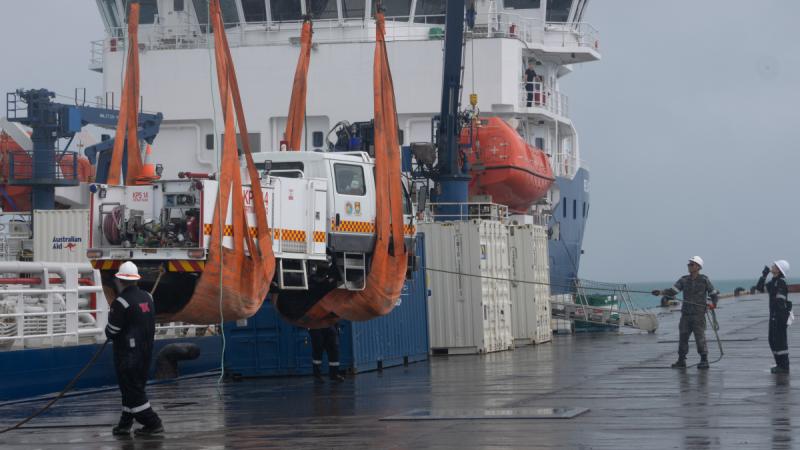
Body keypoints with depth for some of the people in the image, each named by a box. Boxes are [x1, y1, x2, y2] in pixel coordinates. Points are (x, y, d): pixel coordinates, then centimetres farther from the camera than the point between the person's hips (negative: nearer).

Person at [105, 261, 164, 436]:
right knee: (135, 387, 15)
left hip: (127, 354, -8)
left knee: (132, 389, -1)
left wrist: (108, 331, 8)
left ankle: (153, 423, -3)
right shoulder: (147, 297, 5)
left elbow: (112, 332, -13)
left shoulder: (121, 303, -18)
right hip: (146, 351, 8)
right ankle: (125, 424, 21)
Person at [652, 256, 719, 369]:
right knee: (683, 336, 3)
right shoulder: (684, 280, 10)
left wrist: (713, 304, -15)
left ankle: (704, 361, 0)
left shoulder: (704, 280, 0)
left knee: (700, 337, -7)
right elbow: (673, 290, -1)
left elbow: (714, 294, 5)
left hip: (698, 313, -4)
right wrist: (661, 292, -17)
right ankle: (681, 361, 9)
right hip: (686, 314, 4)